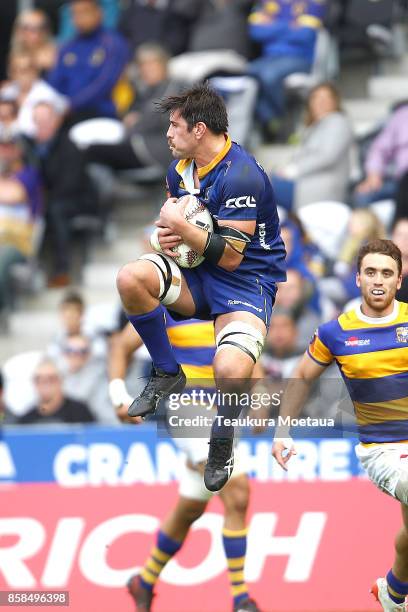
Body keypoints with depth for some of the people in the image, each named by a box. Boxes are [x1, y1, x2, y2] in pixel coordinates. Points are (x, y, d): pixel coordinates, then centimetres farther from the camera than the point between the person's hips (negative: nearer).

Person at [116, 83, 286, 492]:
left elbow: (231, 256, -21)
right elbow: (172, 216, 23)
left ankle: (222, 440, 1)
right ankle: (167, 374, -2)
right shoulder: (181, 167, 5)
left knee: (231, 371, -35)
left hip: (246, 280, -7)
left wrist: (182, 228, -23)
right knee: (130, 278, -24)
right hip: (196, 274, 7)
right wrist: (166, 236, 0)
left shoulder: (241, 175, -20)